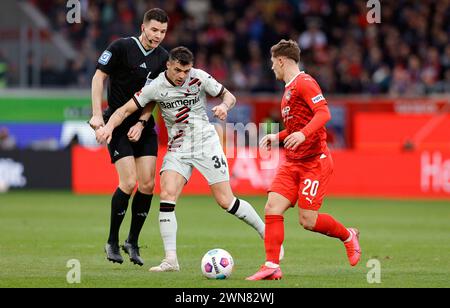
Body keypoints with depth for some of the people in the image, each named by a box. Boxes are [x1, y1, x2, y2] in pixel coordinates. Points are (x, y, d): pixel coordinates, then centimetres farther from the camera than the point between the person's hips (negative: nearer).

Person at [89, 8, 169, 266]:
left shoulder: (163, 58, 4)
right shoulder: (121, 47, -10)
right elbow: (99, 77, -6)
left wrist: (142, 122, -7)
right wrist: (97, 114, -12)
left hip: (144, 126, 5)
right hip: (118, 124, -5)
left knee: (147, 184, -3)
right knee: (129, 183, -14)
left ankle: (133, 242, 13)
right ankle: (112, 242, 2)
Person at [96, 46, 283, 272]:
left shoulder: (199, 78, -9)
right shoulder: (156, 87, -7)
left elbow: (229, 96, 2)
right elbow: (126, 110, -6)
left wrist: (224, 106, -21)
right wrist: (109, 127, -24)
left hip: (206, 143, -2)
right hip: (178, 149, 2)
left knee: (225, 201, -6)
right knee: (167, 196, -17)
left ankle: (266, 234, 15)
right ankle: (171, 260, -15)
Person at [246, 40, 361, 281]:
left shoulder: (304, 83, -9)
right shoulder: (289, 89, 20)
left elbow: (323, 113, -21)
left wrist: (303, 134, -35)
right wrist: (277, 137, 18)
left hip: (314, 161, -9)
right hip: (292, 162, 9)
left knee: (307, 219, -10)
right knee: (272, 208, -8)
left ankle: (348, 236, 17)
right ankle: (272, 267, -11)